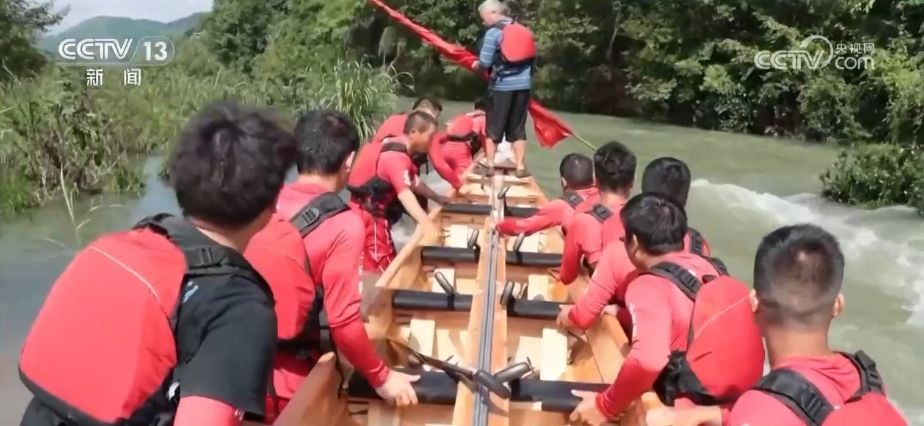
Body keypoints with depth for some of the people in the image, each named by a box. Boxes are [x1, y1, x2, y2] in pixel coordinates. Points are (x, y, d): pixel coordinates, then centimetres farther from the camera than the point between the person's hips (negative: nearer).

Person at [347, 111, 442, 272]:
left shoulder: (394, 147, 8)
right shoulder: (397, 157, -24)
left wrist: (438, 198, 18)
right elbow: (405, 194, -39)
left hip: (366, 212, 10)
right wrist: (428, 225, -50)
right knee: (383, 271, -8)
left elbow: (413, 182, 20)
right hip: (370, 217, -10)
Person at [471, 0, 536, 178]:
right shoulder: (523, 30, 11)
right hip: (523, 84, 5)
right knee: (518, 128, 11)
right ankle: (520, 167, 10)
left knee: (493, 127, 6)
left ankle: (489, 165, 8)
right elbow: (531, 58, 13)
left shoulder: (493, 32, -7)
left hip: (502, 85, -5)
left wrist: (475, 65, 10)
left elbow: (484, 63, -10)